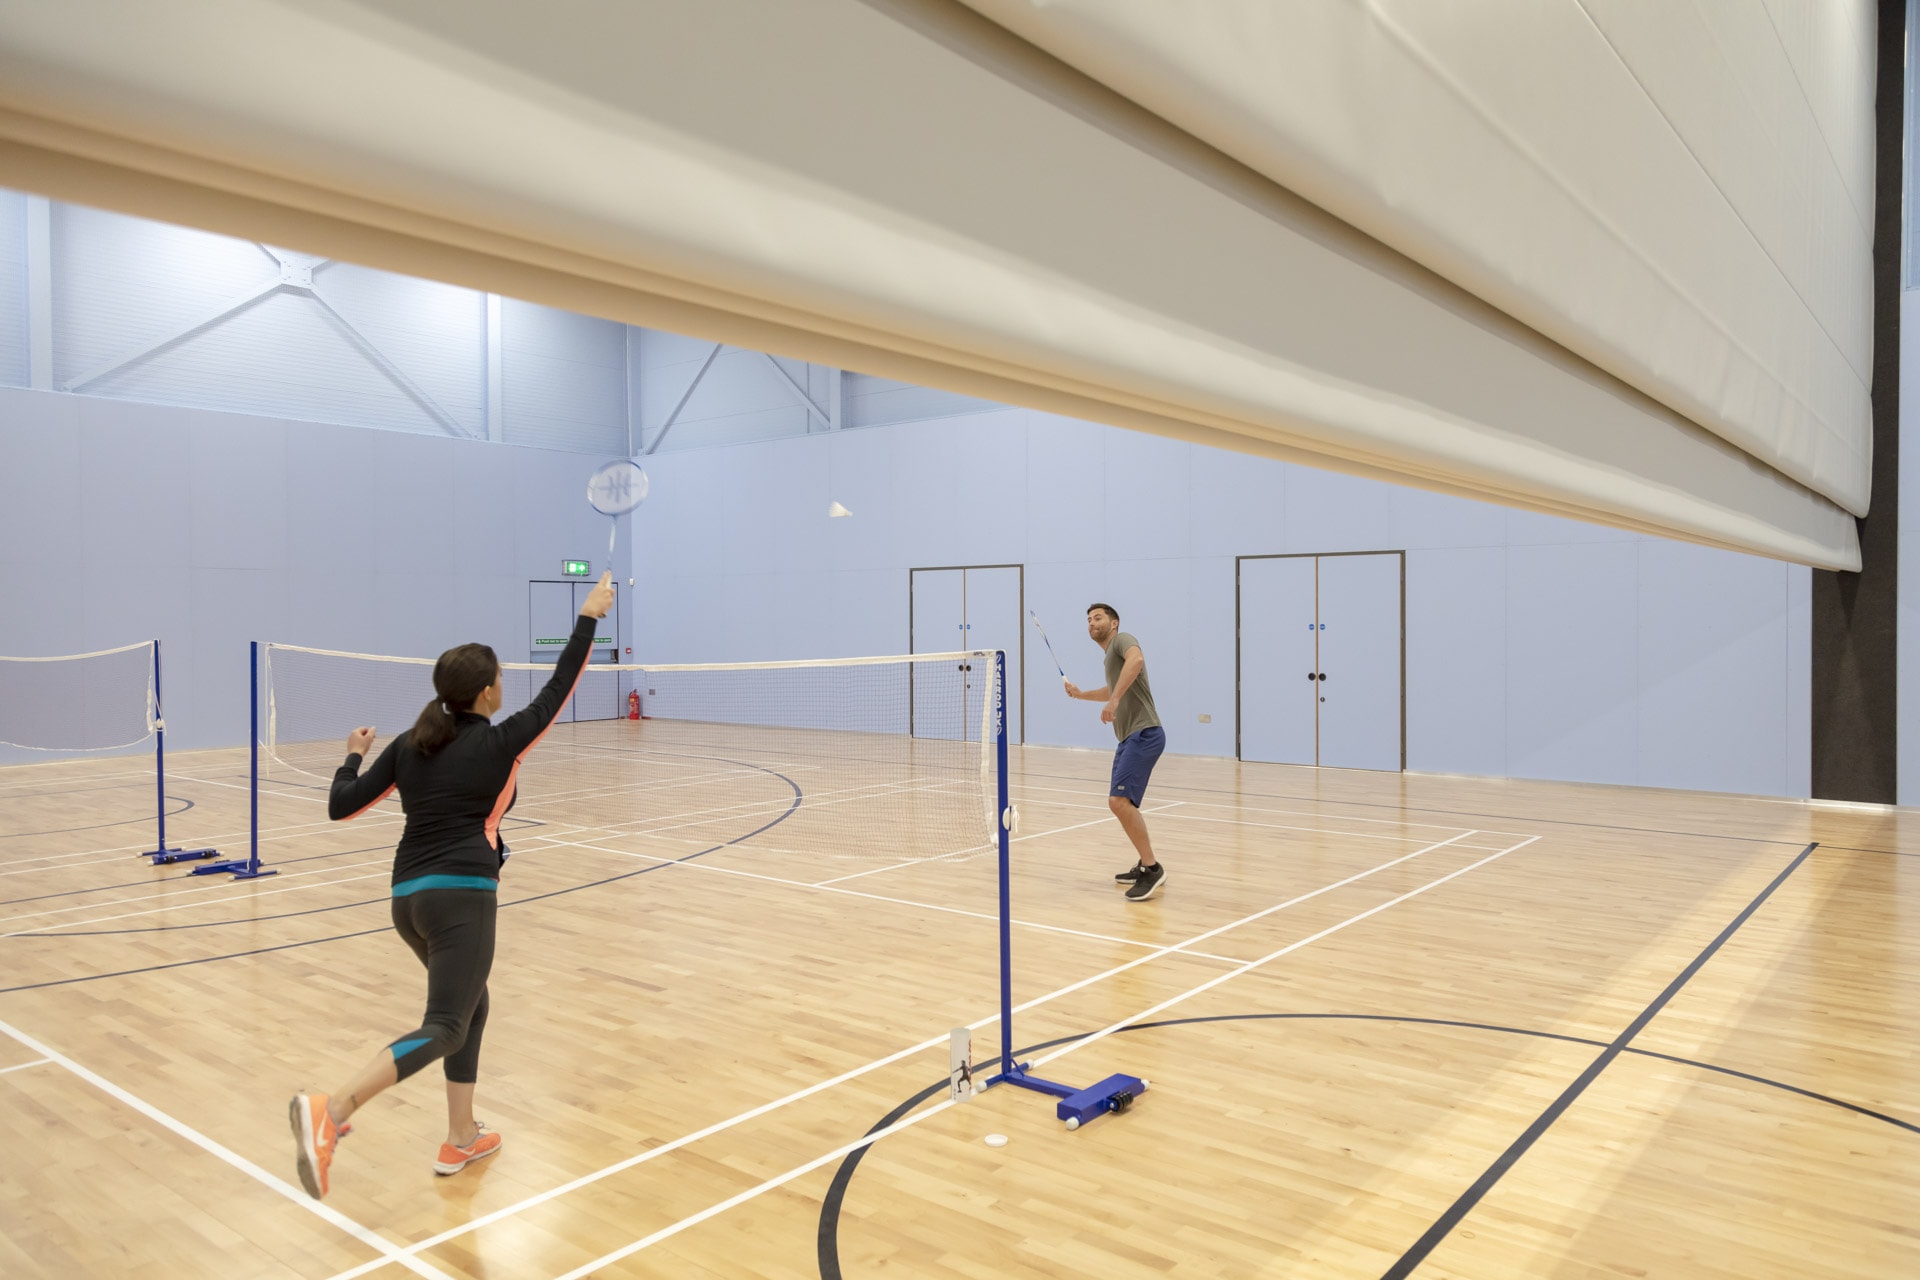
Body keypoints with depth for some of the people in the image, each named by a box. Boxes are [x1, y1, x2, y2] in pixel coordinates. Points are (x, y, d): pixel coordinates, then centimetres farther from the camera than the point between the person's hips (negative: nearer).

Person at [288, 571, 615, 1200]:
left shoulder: (408, 745, 10)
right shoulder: (499, 744, -3)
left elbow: (340, 806, 11)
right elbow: (558, 689, 6)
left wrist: (354, 755, 30)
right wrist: (589, 617, 13)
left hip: (408, 895, 8)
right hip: (461, 894, -8)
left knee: (470, 1003, 23)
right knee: (444, 1027, -10)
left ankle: (460, 1138, 25)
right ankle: (330, 1110, -30)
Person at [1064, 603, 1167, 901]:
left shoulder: (1122, 639, -4)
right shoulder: (1110, 656, 24)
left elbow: (1137, 659, -30)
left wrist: (1114, 699, -37)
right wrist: (1081, 694, 41)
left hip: (1143, 734, -11)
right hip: (1128, 739, 11)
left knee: (1119, 800, -21)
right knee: (1121, 804, 17)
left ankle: (1152, 869, -14)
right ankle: (1146, 865, 29)